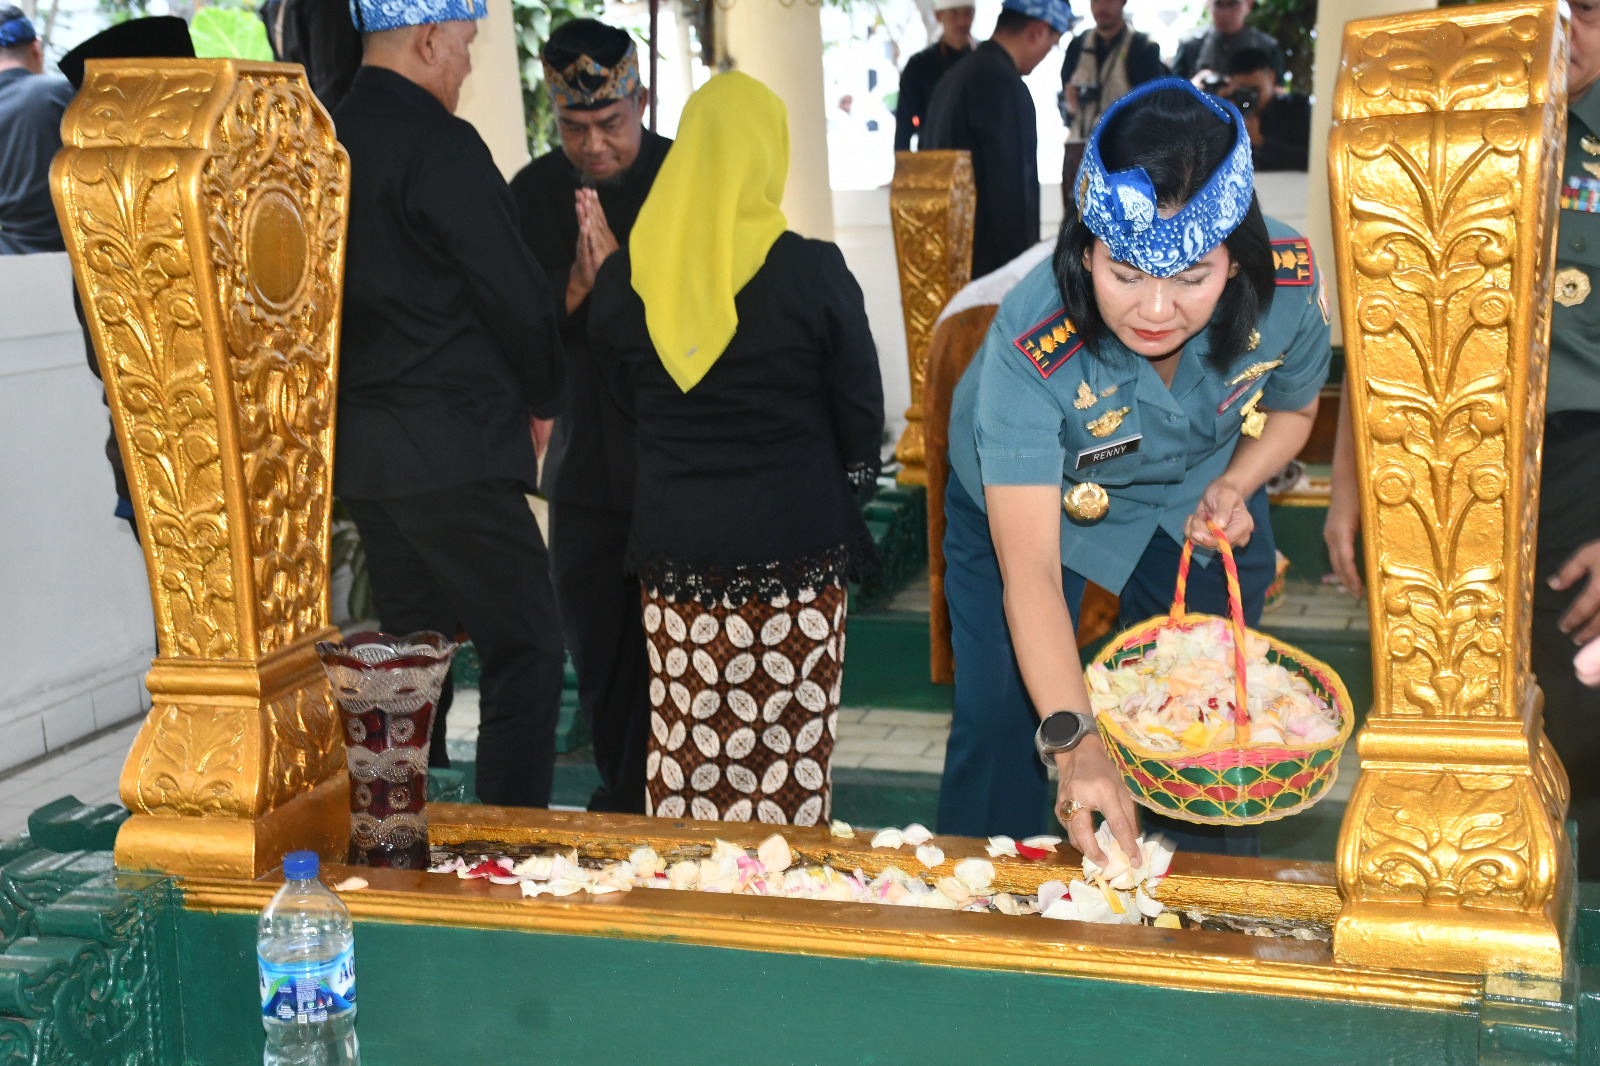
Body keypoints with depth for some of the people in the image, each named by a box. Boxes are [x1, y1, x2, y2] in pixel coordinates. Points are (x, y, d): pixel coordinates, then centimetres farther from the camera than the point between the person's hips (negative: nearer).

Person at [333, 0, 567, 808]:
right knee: (524, 653, -2)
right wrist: (540, 398, 6)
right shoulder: (438, 143, -14)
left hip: (359, 446, 9)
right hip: (452, 451, -9)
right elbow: (514, 294, -12)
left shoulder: (330, 141, 11)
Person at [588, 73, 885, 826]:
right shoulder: (812, 272, -10)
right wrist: (852, 476, 17)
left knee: (683, 749, 10)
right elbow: (860, 411, -2)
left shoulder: (623, 277, 0)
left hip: (674, 545, 3)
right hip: (796, 542, -3)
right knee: (790, 758, 5)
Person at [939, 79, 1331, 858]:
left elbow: (1292, 407, -5)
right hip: (1027, 497, -3)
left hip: (1194, 493, 3)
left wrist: (1233, 488, -24)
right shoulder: (1030, 347, -42)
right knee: (1004, 726, -3)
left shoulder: (1285, 284, -31)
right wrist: (1073, 741, -54)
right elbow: (1029, 576, -43)